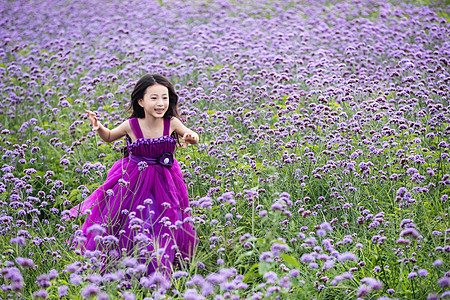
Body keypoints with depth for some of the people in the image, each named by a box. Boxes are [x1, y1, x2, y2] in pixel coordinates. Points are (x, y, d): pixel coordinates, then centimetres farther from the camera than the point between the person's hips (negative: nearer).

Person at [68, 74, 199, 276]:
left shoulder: (172, 123, -12)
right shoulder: (131, 126, -13)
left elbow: (193, 137, 3)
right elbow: (109, 137, 6)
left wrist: (191, 137, -22)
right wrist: (99, 128, -15)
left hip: (164, 183, 1)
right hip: (132, 183, -1)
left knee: (162, 229, 7)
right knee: (129, 229, 4)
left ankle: (159, 271, 30)